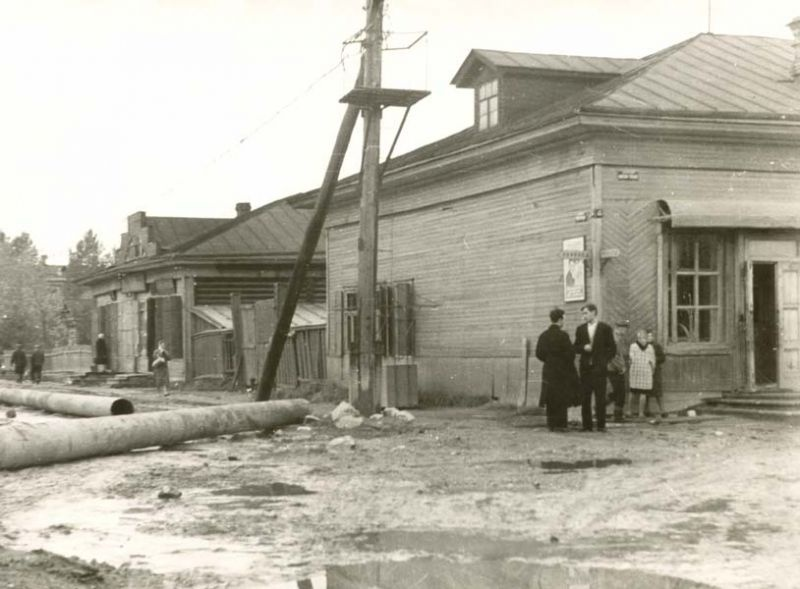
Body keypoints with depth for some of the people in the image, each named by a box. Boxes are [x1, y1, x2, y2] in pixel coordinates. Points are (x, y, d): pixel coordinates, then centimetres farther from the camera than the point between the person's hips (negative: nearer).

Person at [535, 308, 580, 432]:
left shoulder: (543, 335, 4)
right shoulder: (562, 335, -14)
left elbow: (539, 353, 6)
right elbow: (570, 353, -14)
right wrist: (569, 365, 4)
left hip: (548, 371, 6)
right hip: (562, 371, -6)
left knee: (551, 400, 10)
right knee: (562, 399, 0)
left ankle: (551, 424, 12)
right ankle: (559, 424, -2)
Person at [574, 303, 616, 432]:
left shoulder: (605, 328, 2)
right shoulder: (580, 329, 11)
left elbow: (612, 348, 4)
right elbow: (576, 347, 13)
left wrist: (605, 361, -4)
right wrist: (583, 348, -7)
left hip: (599, 368, -3)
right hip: (585, 368, 3)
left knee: (600, 398, -3)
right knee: (585, 398, 1)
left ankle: (601, 425, 3)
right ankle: (586, 425, 6)